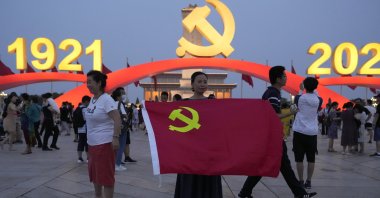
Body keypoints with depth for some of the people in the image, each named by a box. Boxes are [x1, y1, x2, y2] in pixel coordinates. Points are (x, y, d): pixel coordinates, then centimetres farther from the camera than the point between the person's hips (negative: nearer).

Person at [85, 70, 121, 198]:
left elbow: (117, 119, -22)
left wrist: (115, 138, -29)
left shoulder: (106, 99, -15)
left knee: (106, 174, -2)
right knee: (94, 173, 20)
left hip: (104, 143, -9)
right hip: (92, 143, 9)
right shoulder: (92, 99, 10)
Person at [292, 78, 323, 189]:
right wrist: (313, 91, 33)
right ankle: (308, 182, 11)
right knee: (311, 159, 9)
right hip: (312, 132, 2)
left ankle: (301, 182, 5)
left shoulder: (299, 98, -4)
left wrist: (301, 90, 34)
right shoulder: (318, 100, 0)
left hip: (300, 131, -2)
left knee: (299, 158, 3)